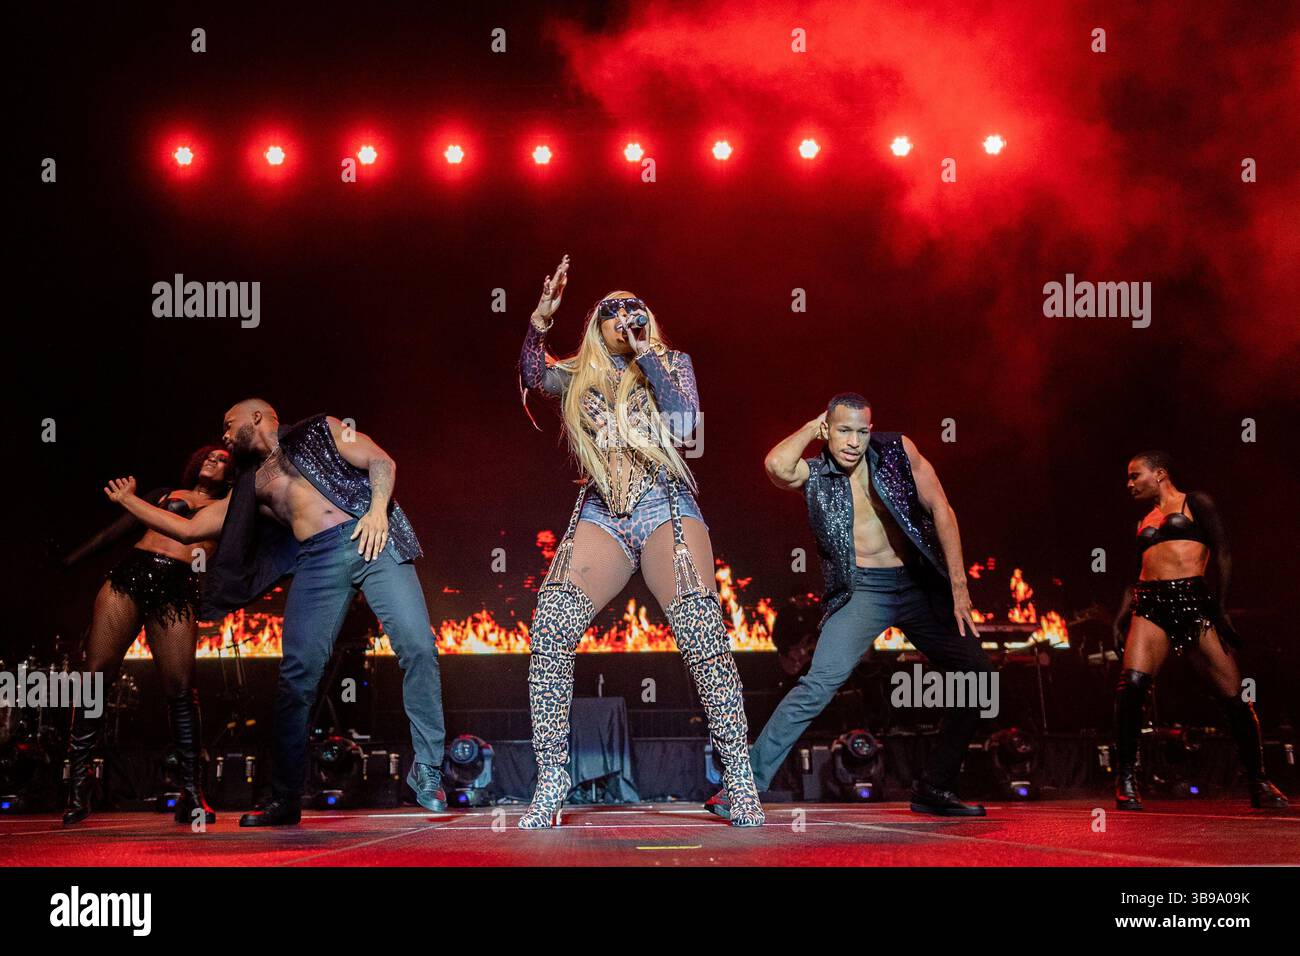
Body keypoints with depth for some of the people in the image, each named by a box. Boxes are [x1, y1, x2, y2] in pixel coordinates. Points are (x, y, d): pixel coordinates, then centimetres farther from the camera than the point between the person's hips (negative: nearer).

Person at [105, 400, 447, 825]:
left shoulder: (318, 431, 18)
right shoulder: (250, 487, 28)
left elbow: (382, 461, 9)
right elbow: (187, 529, 30)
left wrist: (378, 509, -9)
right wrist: (128, 500, 36)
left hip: (369, 539, -4)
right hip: (317, 562, 4)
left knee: (417, 646, -18)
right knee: (296, 676, -9)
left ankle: (427, 773, -11)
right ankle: (285, 800, -2)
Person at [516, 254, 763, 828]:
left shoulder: (671, 362, 14)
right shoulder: (580, 377, 18)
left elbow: (685, 421, -4)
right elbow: (532, 376, -1)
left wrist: (644, 353, -7)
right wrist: (541, 317, -16)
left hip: (665, 509, -2)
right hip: (600, 516, 2)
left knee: (703, 637, -20)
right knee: (548, 631, -18)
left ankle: (740, 783, -12)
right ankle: (550, 786, -10)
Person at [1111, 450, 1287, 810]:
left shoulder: (1195, 503, 10)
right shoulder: (1143, 522, 24)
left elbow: (1223, 555, 1)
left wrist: (1222, 607, -9)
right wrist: (1120, 621, 10)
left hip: (1194, 602, -3)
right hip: (1151, 605, 3)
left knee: (1234, 696, -5)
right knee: (1131, 683, -21)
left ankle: (1259, 784, 10)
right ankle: (1126, 781, -16)